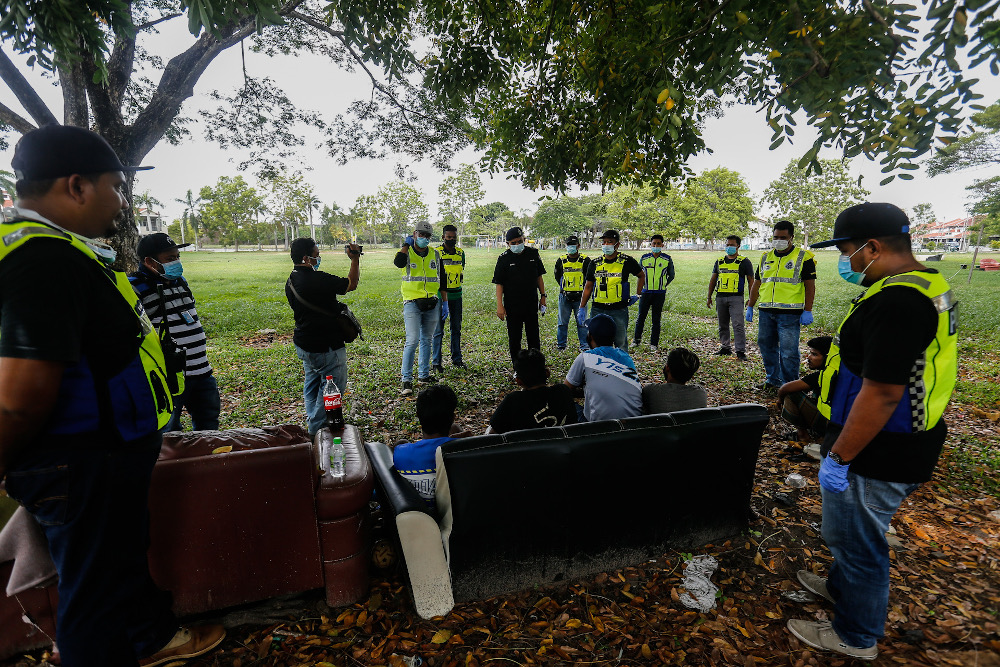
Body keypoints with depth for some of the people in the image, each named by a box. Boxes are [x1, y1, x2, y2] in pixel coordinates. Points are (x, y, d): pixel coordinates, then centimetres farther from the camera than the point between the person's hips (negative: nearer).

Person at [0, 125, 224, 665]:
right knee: (95, 585, 10)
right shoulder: (47, 257, -27)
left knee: (125, 551, 27)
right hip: (83, 466, -11)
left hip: (106, 453, 11)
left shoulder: (54, 247, 8)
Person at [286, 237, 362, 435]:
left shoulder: (291, 281, 6)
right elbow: (352, 284, -14)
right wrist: (355, 259, -4)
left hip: (303, 344, 10)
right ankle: (318, 430, 9)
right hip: (325, 347, -10)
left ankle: (314, 426, 32)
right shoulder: (317, 279, -23)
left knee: (312, 385, 20)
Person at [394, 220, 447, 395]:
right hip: (412, 302, -4)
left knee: (427, 340, 12)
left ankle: (423, 375, 24)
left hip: (432, 303, 4)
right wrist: (406, 245, -11)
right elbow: (398, 262, -25)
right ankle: (406, 380, -6)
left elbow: (442, 279, 17)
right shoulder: (407, 252, 0)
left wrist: (444, 302, 14)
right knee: (412, 341, -11)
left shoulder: (435, 254, 11)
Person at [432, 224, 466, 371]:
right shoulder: (437, 253, -5)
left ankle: (456, 358, 22)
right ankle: (436, 362, 4)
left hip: (456, 295, 5)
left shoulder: (461, 253, 10)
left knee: (456, 328, 12)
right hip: (441, 295, -5)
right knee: (438, 330, -2)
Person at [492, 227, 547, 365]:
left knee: (534, 338, 9)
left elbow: (539, 277, 12)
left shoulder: (533, 254, 2)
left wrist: (542, 296, 9)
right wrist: (499, 305, -10)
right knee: (514, 338, 7)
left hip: (531, 304, 2)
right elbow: (499, 283, -5)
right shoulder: (504, 258, -6)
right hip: (512, 306, -2)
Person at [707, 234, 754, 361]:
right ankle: (725, 348, 22)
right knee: (723, 325, 11)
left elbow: (751, 280, 2)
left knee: (738, 325, -11)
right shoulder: (719, 261, 15)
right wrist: (709, 297, 14)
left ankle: (741, 351, -9)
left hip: (736, 298, -5)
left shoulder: (744, 262, 3)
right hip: (720, 297, 5)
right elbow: (713, 280, 18)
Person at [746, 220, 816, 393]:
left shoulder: (803, 257, 1)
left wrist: (807, 311, -8)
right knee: (767, 347, 12)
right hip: (766, 312, 5)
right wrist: (750, 307, 15)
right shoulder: (766, 257, 15)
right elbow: (757, 284, 19)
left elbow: (810, 286, -2)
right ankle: (773, 380, 25)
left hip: (789, 313, -5)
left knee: (788, 352, -4)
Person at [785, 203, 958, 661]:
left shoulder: (897, 301, -27)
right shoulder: (928, 286, 7)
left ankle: (855, 637, 32)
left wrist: (839, 457, -22)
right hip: (901, 447, 10)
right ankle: (842, 586, 51)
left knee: (856, 540, 10)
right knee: (852, 532, 28)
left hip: (876, 455, -10)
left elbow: (882, 392, -30)